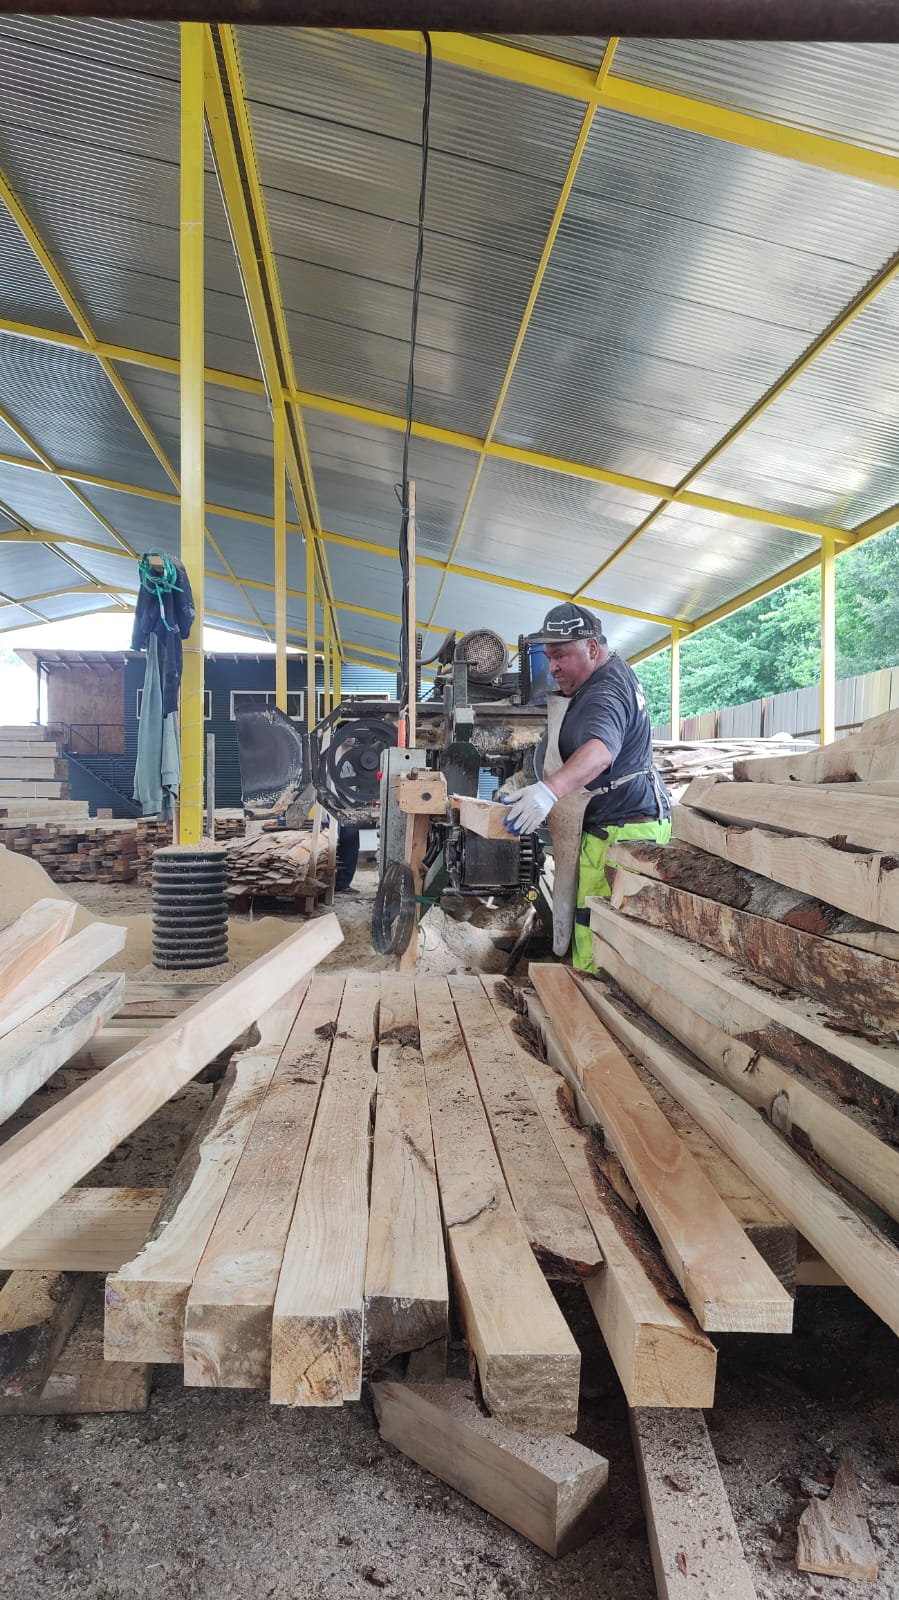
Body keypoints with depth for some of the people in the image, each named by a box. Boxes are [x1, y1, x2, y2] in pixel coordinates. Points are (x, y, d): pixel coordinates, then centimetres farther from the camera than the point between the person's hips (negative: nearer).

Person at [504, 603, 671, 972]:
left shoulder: (603, 695, -22)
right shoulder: (615, 668, 12)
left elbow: (599, 750, -43)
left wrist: (549, 790, -58)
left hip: (622, 826, -11)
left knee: (594, 922, -17)